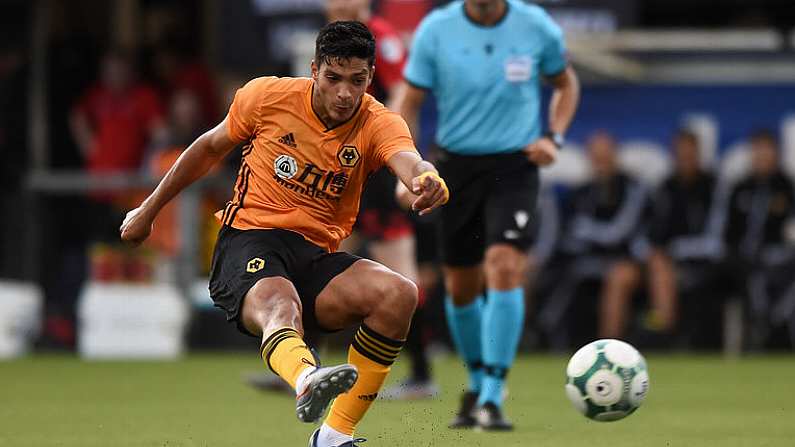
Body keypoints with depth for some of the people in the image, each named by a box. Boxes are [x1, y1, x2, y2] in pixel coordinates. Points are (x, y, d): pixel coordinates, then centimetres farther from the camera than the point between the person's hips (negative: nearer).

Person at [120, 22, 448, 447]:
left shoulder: (378, 123, -1)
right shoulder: (269, 96, 0)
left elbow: (408, 161, -25)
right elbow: (211, 146, 17)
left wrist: (426, 178, -52)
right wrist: (149, 209, 24)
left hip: (317, 258, 3)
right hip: (248, 243, -3)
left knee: (399, 293, -25)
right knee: (279, 303, -38)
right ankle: (307, 380, -76)